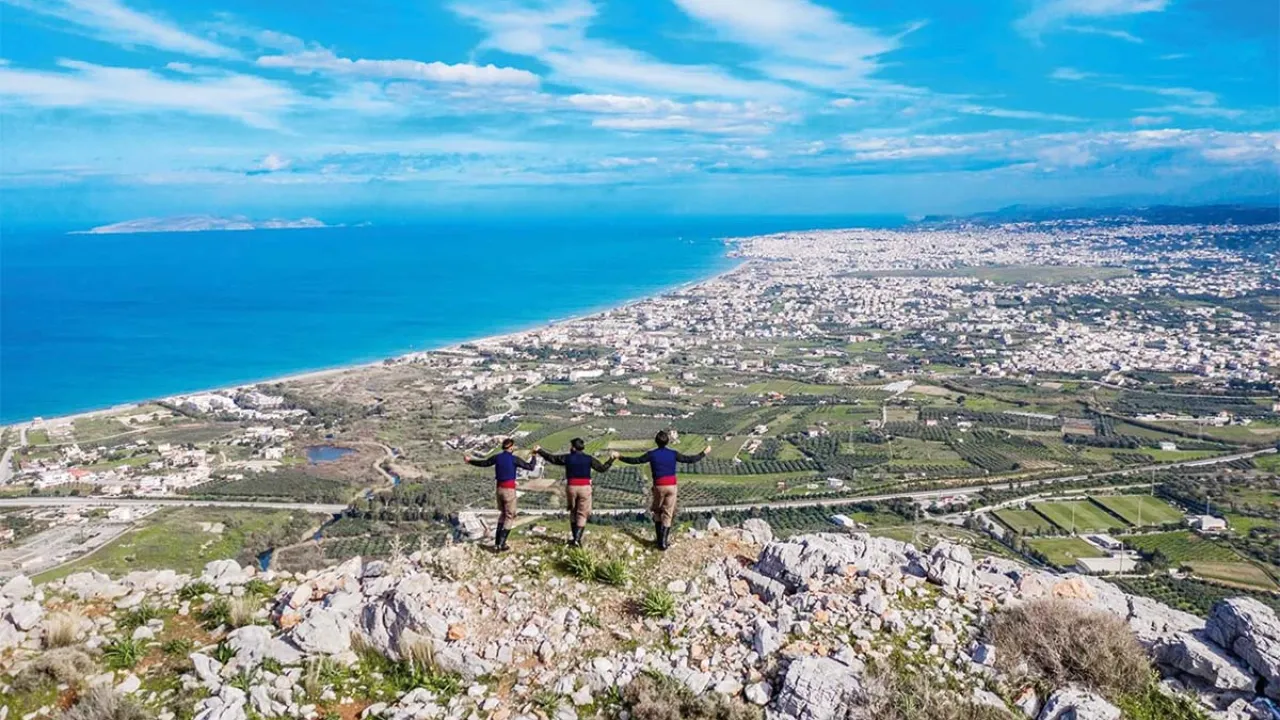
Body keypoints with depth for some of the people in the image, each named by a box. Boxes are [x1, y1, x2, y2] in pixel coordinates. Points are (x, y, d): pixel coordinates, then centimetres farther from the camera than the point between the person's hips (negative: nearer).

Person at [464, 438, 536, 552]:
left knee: (502, 514, 21)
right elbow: (530, 467, -5)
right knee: (510, 517, 3)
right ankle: (501, 544, -5)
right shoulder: (514, 459, -10)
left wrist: (470, 461, 29)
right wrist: (533, 457, 13)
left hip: (499, 489, 6)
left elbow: (483, 463, 15)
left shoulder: (497, 457, 3)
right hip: (509, 490, -6)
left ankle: (497, 542, 17)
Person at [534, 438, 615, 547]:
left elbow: (551, 458, 9)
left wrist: (539, 450, 22)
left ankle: (573, 537, 22)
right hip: (585, 488, -1)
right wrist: (612, 458, 14)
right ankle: (577, 539, -5)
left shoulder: (567, 458, -1)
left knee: (573, 512, 19)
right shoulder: (589, 459, -2)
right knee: (582, 515, 5)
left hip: (571, 487, 1)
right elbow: (602, 468, 2)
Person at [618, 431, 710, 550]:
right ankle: (664, 542, 1)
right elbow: (690, 459, 2)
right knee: (668, 515, 6)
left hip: (659, 486, 0)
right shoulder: (673, 454, -2)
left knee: (657, 512, 19)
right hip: (672, 486, 1)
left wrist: (620, 457, 9)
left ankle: (658, 539, 18)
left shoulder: (652, 454, -5)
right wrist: (704, 453, 14)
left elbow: (635, 460, -2)